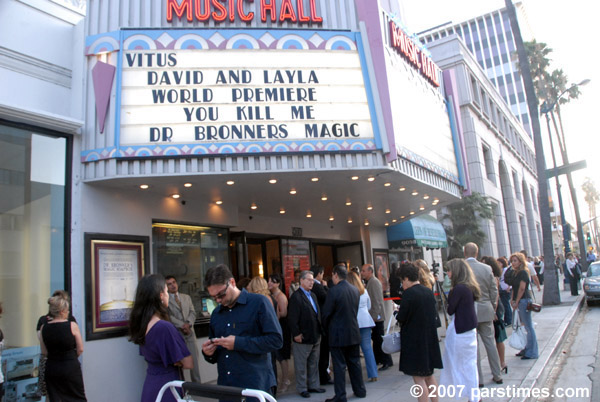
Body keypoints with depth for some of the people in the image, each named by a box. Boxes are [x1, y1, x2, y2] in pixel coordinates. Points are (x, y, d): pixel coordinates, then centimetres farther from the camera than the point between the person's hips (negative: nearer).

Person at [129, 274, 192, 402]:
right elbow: (188, 364, -20)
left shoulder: (141, 323, 0)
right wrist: (176, 362, 1)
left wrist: (173, 361, 0)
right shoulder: (165, 327, -25)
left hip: (150, 384, 8)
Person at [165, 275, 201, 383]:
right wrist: (182, 325, -16)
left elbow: (192, 312, 10)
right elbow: (168, 316, -10)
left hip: (189, 333, 4)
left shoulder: (186, 297, 17)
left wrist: (188, 324, -8)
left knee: (194, 360, 4)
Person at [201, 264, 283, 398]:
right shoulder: (216, 313, 13)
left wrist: (238, 343, -18)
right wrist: (208, 353, -2)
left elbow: (276, 340, -15)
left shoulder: (259, 302, -6)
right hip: (225, 387, 5)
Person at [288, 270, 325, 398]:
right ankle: (302, 389, 17)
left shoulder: (313, 295, 14)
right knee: (301, 366, 5)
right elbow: (292, 318, -18)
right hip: (303, 338, -8)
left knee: (314, 364, 18)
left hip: (315, 337, 8)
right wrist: (296, 334, -19)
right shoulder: (296, 296, -15)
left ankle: (313, 385, 30)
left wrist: (319, 331, 14)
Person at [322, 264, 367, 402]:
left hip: (338, 334, -6)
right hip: (354, 333, 6)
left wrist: (327, 329, 4)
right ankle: (360, 390, 28)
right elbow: (355, 310, 10)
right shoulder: (355, 290, 2)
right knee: (355, 362, 18)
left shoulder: (333, 291, -18)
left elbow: (326, 313, -12)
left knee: (339, 366, 2)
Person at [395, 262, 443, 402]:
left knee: (419, 378, 1)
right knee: (429, 375, 20)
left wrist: (398, 312, 6)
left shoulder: (408, 293, -18)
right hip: (429, 338, 8)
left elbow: (401, 318, -14)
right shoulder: (428, 292, 4)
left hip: (414, 340, -8)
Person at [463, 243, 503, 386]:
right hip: (486, 311, 4)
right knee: (490, 343, 14)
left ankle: (478, 379, 11)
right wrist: (492, 308, 17)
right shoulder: (487, 268, -1)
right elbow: (494, 291, 4)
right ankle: (497, 375, 24)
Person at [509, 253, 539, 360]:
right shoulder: (517, 273, 14)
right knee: (524, 326, 14)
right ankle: (527, 349, 23)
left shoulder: (523, 273, -12)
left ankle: (532, 352, 3)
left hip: (524, 300, -9)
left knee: (528, 327, -3)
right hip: (519, 302, 9)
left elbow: (522, 288, -17)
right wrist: (513, 300, 7)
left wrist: (516, 302, -13)